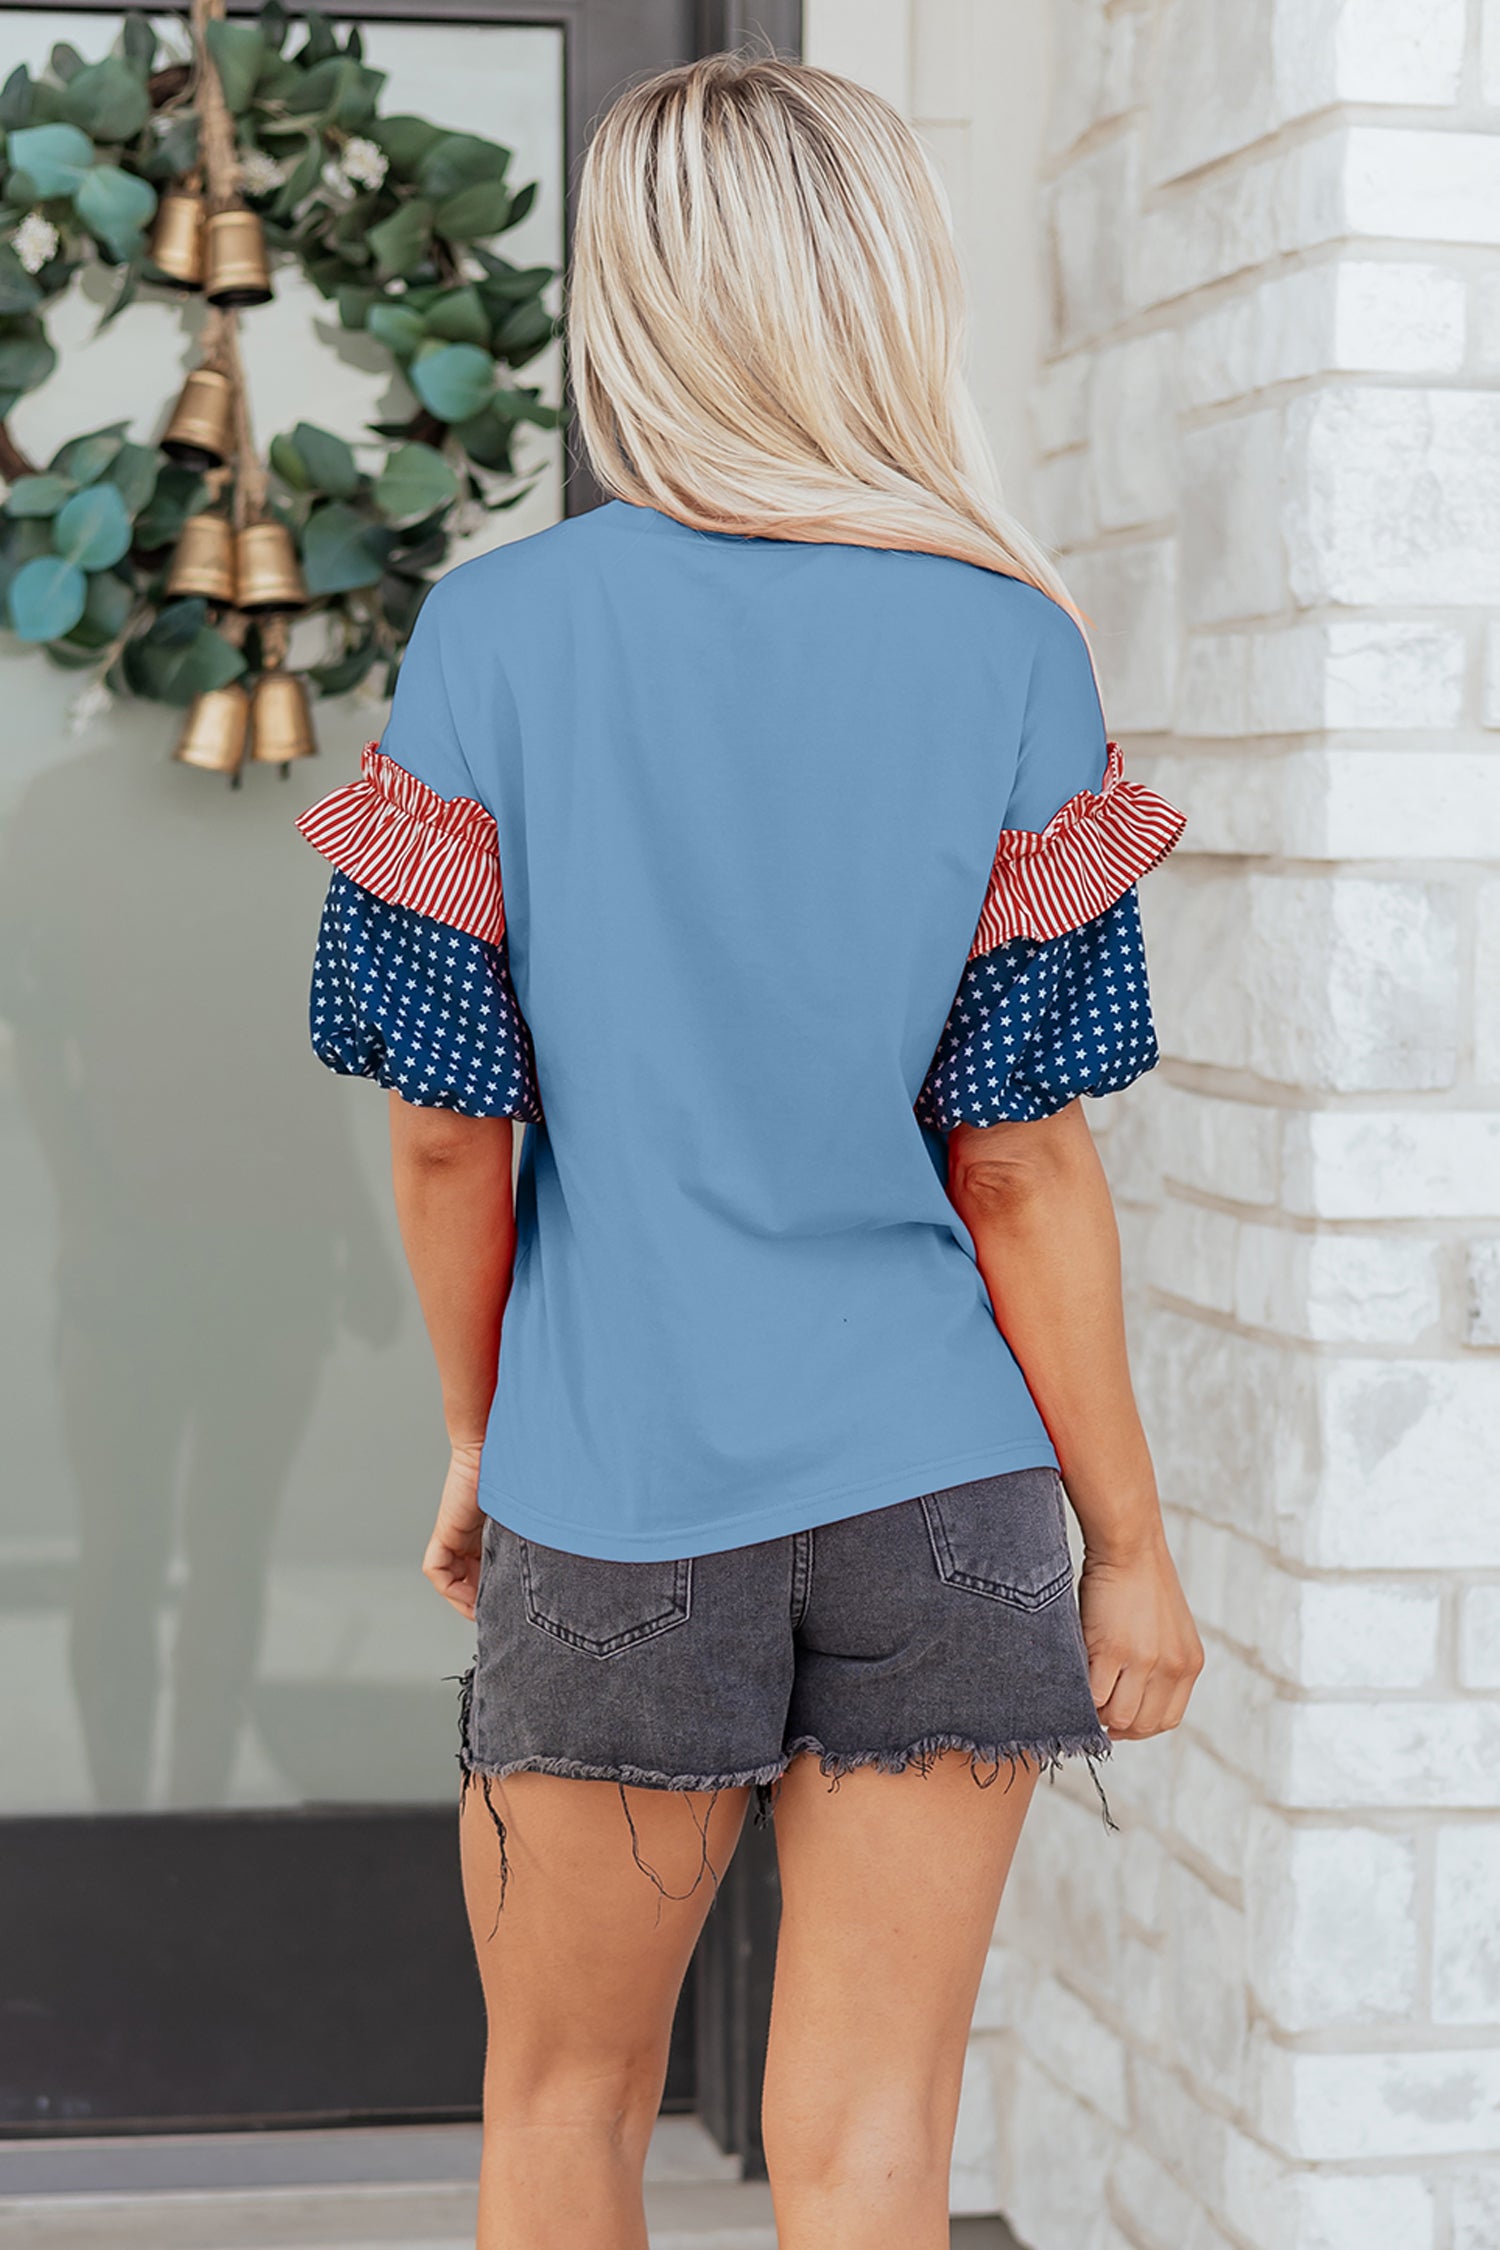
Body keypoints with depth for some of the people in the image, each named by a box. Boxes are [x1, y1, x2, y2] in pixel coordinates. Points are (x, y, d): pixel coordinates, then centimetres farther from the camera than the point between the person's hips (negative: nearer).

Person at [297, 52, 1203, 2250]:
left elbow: (447, 1123, -3)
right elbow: (1018, 1163, -6)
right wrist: (1134, 1542, 3)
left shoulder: (498, 632, -5)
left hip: (613, 1497, 0)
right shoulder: (1004, 648, -5)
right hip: (939, 1492, 0)